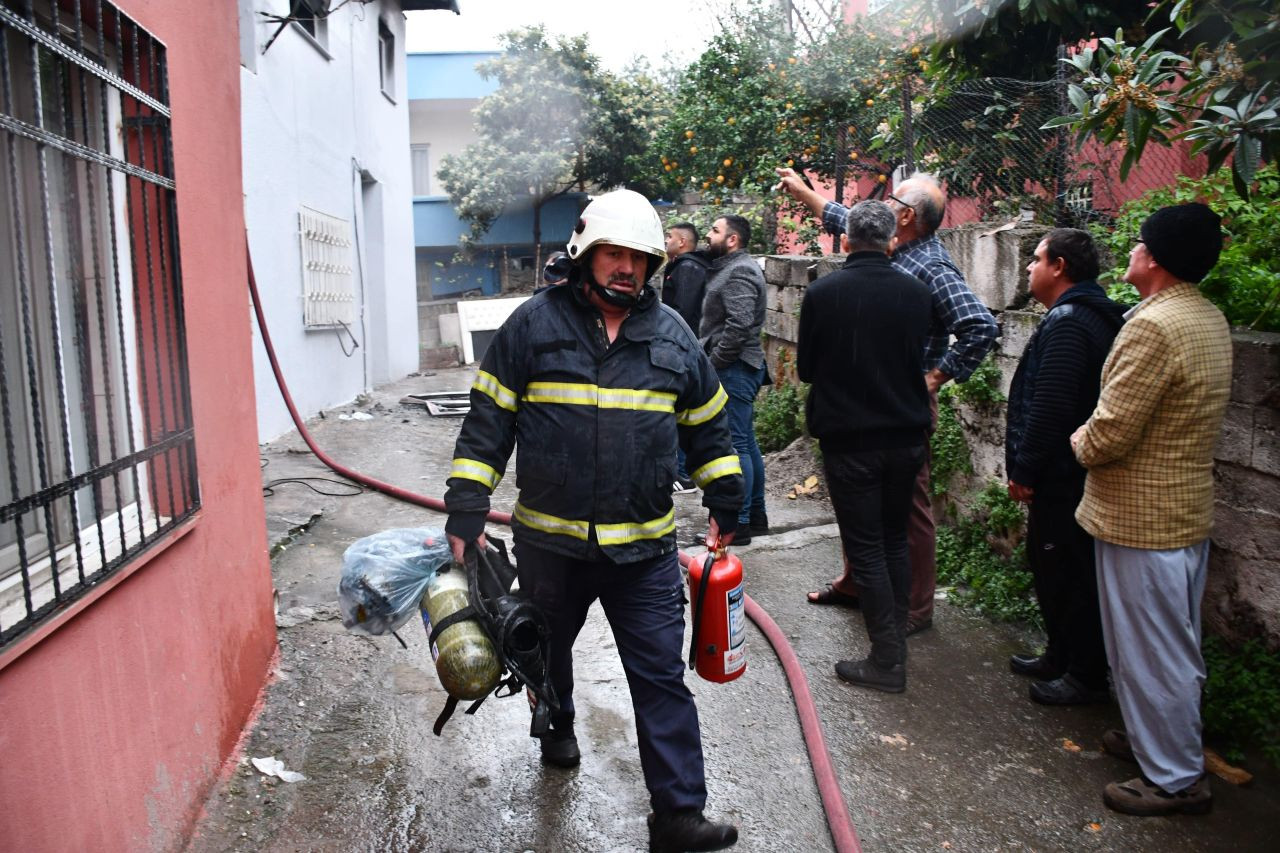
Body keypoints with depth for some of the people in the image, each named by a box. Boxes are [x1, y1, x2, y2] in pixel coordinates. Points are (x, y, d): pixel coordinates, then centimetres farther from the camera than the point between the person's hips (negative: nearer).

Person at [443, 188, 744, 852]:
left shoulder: (672, 336, 3)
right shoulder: (534, 324, -5)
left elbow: (708, 426, 15)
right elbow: (488, 424, -4)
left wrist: (726, 504, 15)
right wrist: (465, 515, -8)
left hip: (645, 548, 1)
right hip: (548, 541, 0)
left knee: (662, 677, 2)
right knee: (548, 649, 23)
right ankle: (557, 726, 54)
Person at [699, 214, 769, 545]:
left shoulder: (739, 272, -14)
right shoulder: (732, 267, 20)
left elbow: (738, 325, -25)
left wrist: (711, 364, -18)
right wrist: (711, 362, 15)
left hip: (734, 368, -11)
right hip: (738, 367, 11)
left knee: (735, 445, -7)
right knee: (746, 443, 15)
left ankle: (738, 523, -2)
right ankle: (756, 515, 25)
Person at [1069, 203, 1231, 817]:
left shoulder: (1153, 326, -24)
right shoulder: (1210, 320, 7)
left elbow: (1109, 434, -25)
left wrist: (1080, 441, -4)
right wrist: (1096, 436, 9)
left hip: (1141, 518, -10)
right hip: (1189, 509, 10)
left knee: (1147, 650, 5)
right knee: (1175, 644, 23)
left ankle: (1174, 779, 19)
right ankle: (1163, 739, 40)